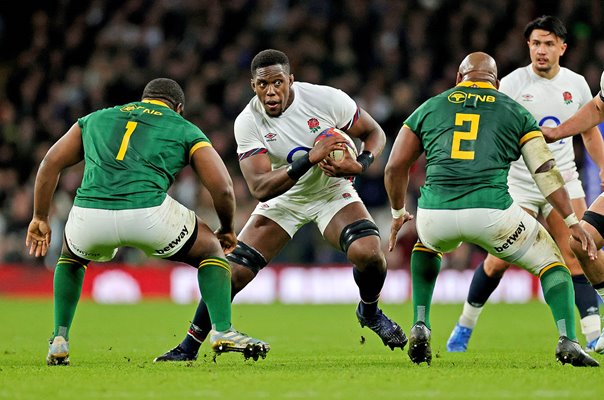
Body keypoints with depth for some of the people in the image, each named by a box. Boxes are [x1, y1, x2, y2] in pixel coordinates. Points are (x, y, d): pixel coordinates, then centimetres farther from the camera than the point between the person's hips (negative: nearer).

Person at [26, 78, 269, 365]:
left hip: (89, 214, 3)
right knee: (211, 252, 23)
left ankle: (59, 341, 25)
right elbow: (222, 188, 12)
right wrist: (227, 230, 29)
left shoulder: (95, 118, 30)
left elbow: (51, 163, 25)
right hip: (148, 214, -2)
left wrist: (40, 218, 31)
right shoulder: (185, 130, 21)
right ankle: (222, 331, 7)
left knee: (71, 258, 37)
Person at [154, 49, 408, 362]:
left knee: (368, 254, -26)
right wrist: (310, 159, -41)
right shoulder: (248, 123, -22)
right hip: (282, 198, 0)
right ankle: (188, 348, 5)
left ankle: (370, 312, 8)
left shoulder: (326, 99, -22)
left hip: (332, 191, 0)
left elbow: (375, 134, -6)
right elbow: (259, 189, -30)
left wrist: (359, 165, -27)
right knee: (233, 272, -12)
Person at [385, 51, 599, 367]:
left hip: (435, 212, 2)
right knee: (551, 262, 19)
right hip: (491, 211, -2)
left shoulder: (430, 108, 21)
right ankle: (567, 341, -2)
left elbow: (395, 167, 22)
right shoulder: (515, 112, 18)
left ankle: (420, 328, 24)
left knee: (427, 246, 39)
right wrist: (572, 221, 16)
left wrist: (398, 212, 37)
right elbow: (545, 170, 11)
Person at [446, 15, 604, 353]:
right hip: (519, 183, -2)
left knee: (575, 255, -12)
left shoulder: (576, 84, 5)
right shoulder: (513, 84, -7)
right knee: (498, 261, -4)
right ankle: (465, 326, 17)